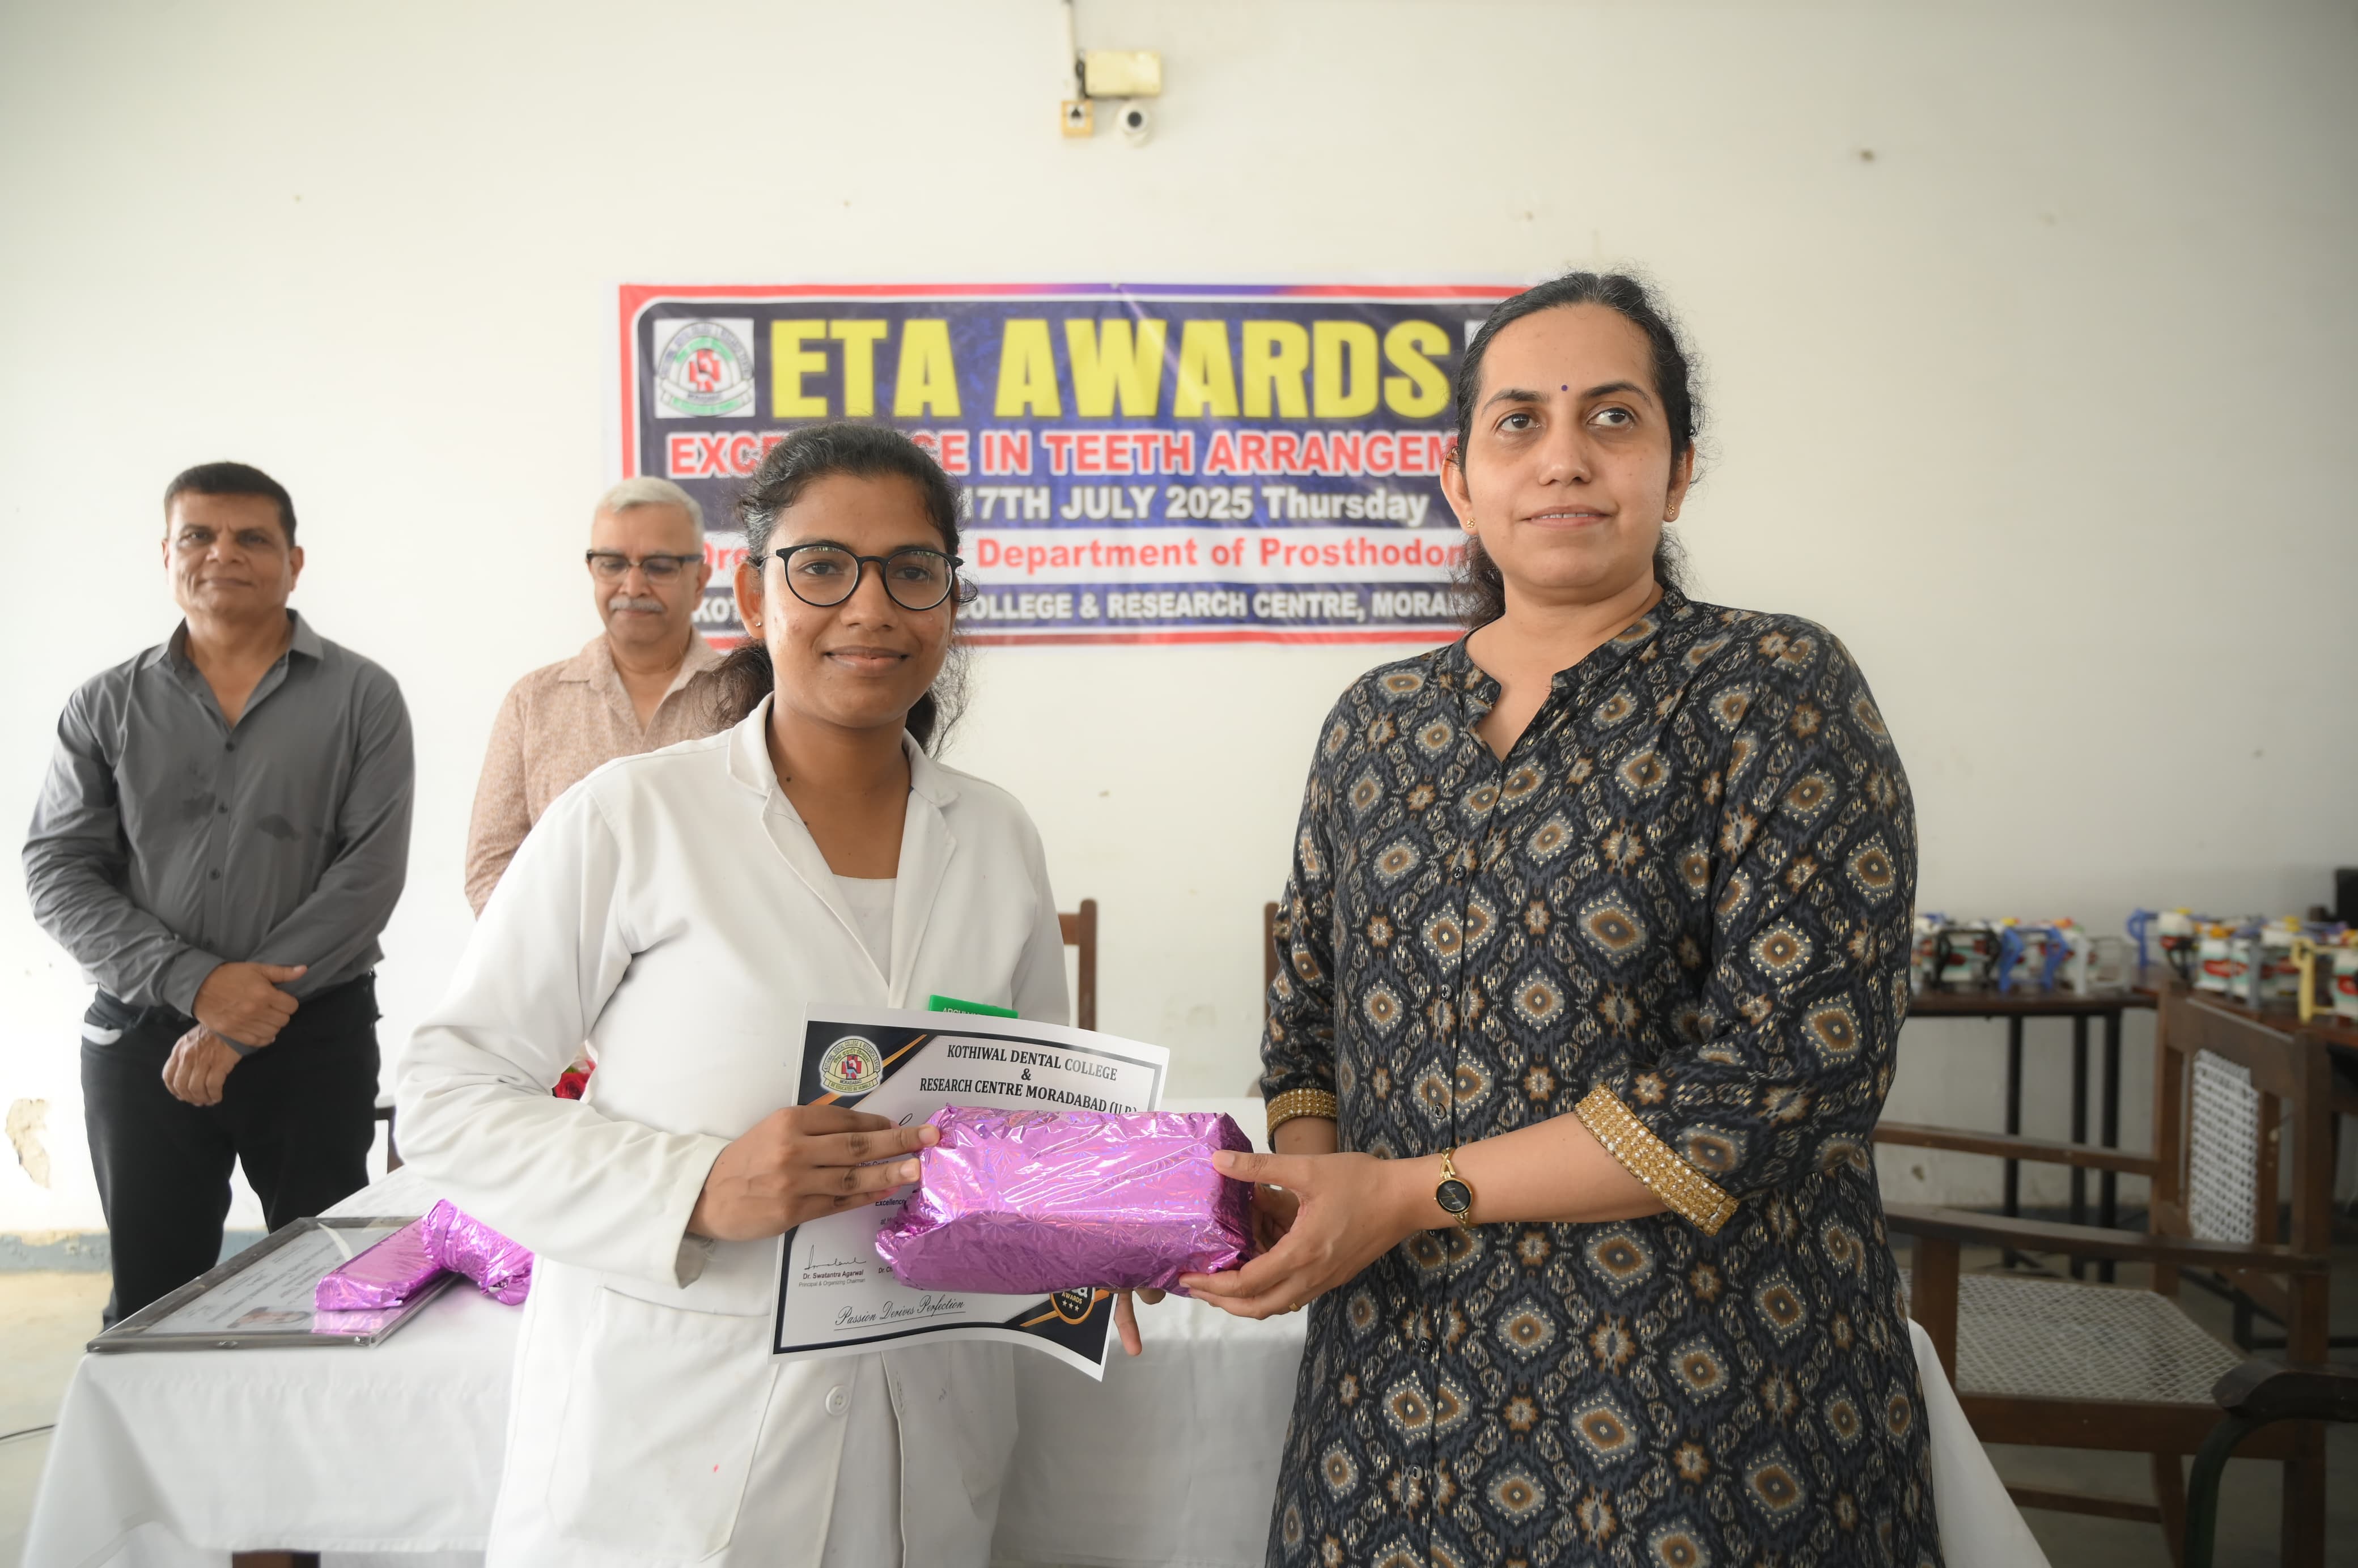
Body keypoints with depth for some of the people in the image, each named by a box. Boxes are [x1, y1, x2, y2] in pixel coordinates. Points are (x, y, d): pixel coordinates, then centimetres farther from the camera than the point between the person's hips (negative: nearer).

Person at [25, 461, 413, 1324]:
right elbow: (58, 874, 1)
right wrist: (195, 983, -14)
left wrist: (240, 1025, -12)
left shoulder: (361, 697, 0)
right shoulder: (105, 708, 8)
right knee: (151, 1307, 9)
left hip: (316, 1036, -2)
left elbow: (369, 872, -8)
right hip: (141, 1038, 2)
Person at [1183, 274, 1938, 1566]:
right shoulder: (1377, 722, 6)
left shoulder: (1776, 690, -8)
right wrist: (1299, 1189, -9)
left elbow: (1796, 1062, -17)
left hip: (1692, 1408, -4)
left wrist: (1410, 1191, -16)